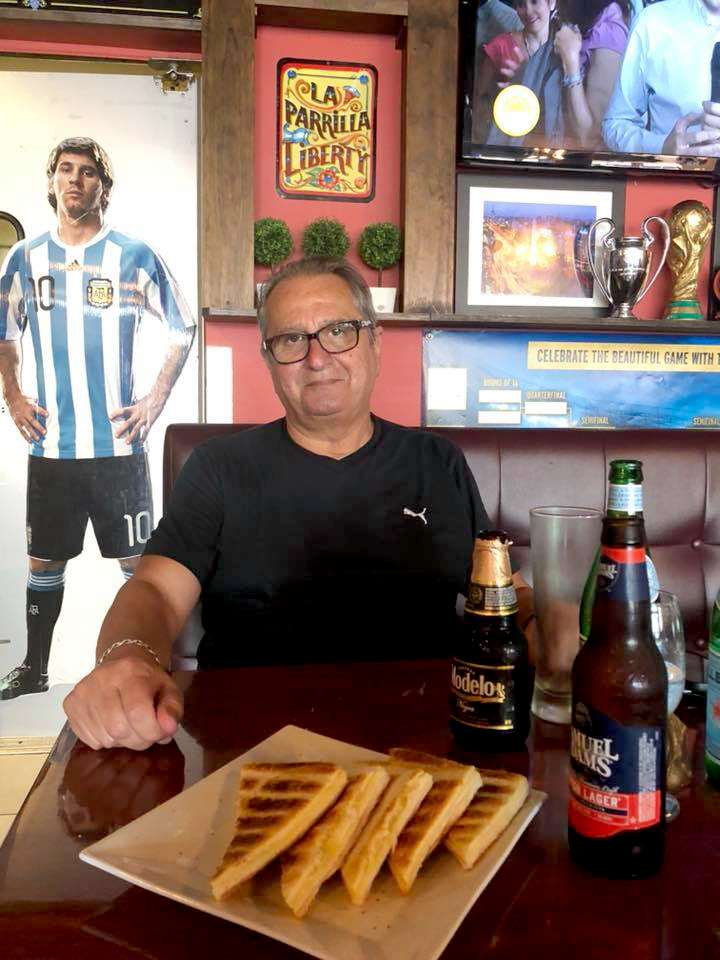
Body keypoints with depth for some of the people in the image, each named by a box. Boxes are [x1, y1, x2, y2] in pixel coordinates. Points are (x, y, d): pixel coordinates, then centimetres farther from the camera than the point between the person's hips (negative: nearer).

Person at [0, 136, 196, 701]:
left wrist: (156, 400, -4)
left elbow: (182, 330, 3)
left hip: (118, 443, -3)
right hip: (50, 445, 3)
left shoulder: (135, 257, -2)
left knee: (137, 558, 3)